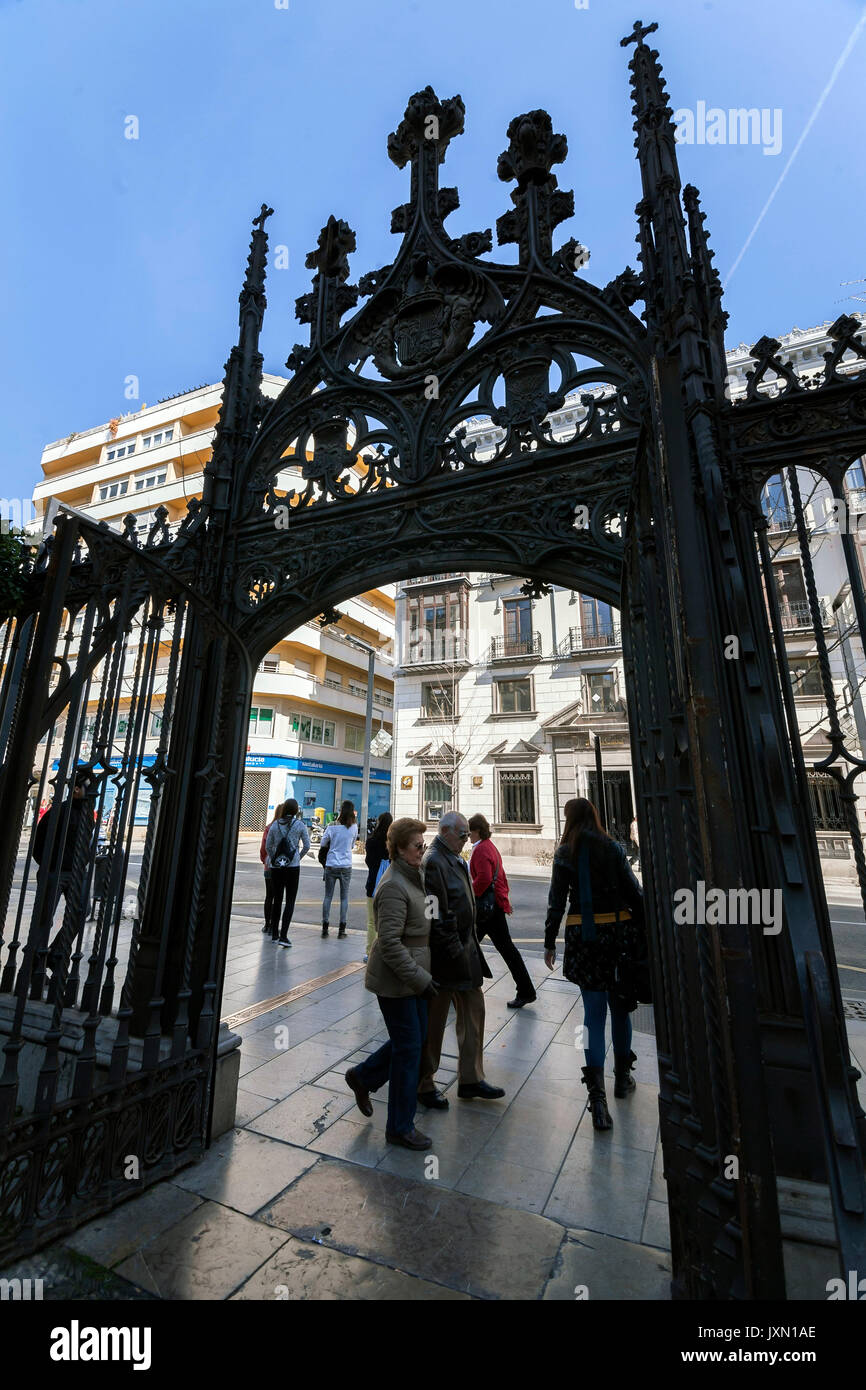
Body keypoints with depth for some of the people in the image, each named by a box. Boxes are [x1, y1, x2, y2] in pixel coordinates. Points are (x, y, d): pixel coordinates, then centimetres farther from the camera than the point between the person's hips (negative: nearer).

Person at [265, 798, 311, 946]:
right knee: (290, 901, 1)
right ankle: (283, 936, -6)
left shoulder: (275, 825, 2)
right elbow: (306, 846, -1)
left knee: (276, 900, 14)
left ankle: (274, 933, 22)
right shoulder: (299, 824, -5)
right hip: (292, 867, -3)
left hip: (275, 867, 3)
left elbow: (268, 846, 6)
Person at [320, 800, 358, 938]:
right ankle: (341, 929, 7)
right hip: (346, 866, 0)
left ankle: (325, 927, 13)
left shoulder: (332, 826, -7)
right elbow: (352, 846, 7)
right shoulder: (354, 827, -5)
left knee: (328, 896, 9)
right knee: (344, 897, 7)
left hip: (331, 865, 0)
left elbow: (323, 844, 2)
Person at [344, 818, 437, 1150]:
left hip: (412, 975, 9)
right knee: (408, 1048, 4)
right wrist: (420, 979, -22)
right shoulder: (394, 887, -25)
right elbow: (390, 943, -26)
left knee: (414, 1038, 19)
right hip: (395, 981, -9)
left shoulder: (413, 877, 6)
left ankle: (363, 1076, 39)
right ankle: (400, 1128, 24)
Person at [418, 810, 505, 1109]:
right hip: (445, 953, -10)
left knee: (473, 1009, 16)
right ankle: (423, 1085, 25)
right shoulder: (433, 862, -21)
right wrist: (454, 950, -19)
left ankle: (471, 1079, 31)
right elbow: (437, 914, -23)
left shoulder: (455, 859, 11)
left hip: (463, 947, 10)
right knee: (434, 1019, 6)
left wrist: (469, 945, 16)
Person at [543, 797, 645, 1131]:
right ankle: (623, 1076, 36)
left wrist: (550, 943, 3)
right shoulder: (613, 848, -2)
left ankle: (597, 1095, -1)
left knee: (594, 1013, 6)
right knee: (620, 1007, 19)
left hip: (583, 937, -1)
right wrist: (645, 929, 5)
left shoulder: (565, 854, -4)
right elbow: (634, 892, -4)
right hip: (619, 931, 2)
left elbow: (556, 902, -4)